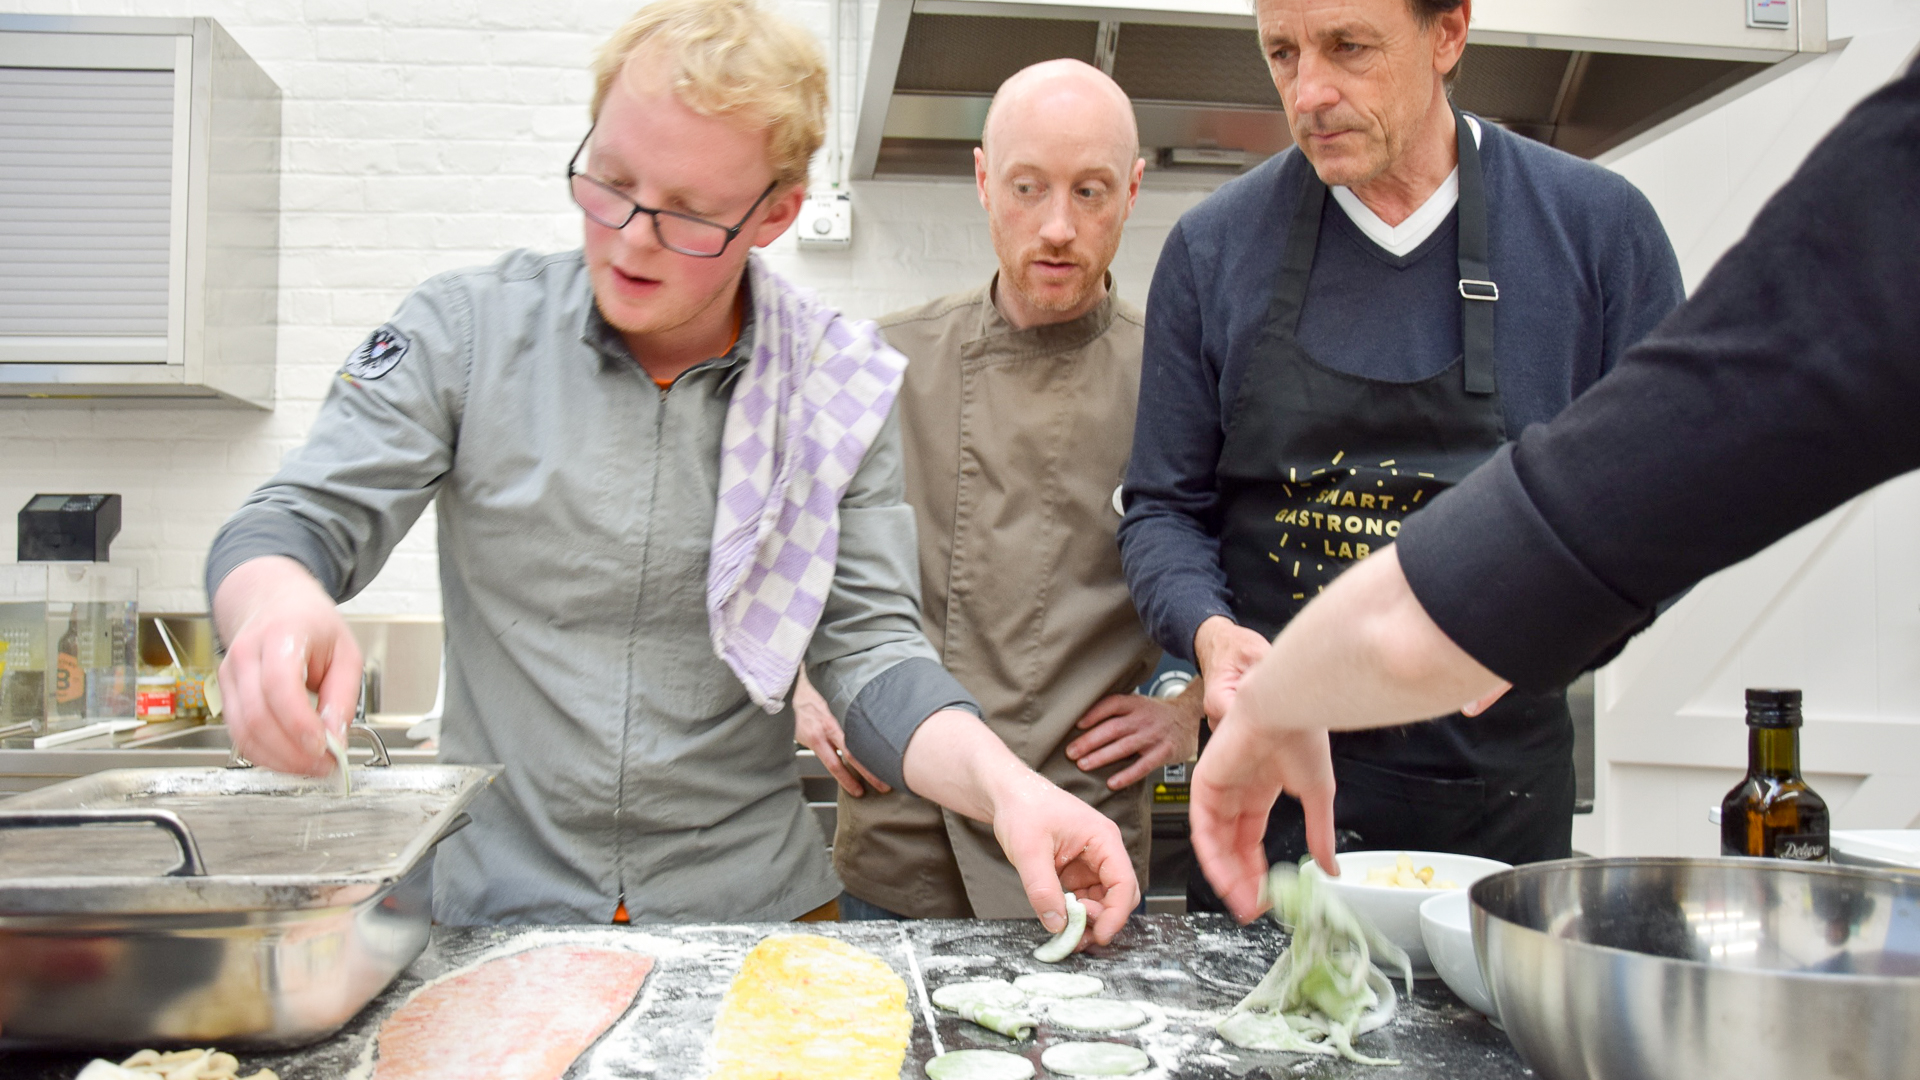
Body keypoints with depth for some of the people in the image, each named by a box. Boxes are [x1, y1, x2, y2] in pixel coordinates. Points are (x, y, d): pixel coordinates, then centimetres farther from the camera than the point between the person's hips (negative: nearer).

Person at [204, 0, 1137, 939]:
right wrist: (279, 605, -28)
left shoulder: (839, 387, 0)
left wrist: (1006, 784, -22)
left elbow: (867, 648, -3)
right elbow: (299, 521, -2)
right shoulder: (464, 332, -1)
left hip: (752, 907, 0)